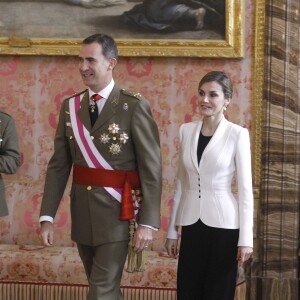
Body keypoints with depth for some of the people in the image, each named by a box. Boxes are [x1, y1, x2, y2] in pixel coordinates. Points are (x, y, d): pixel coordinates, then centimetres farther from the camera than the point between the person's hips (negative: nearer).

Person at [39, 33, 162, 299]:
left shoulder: (134, 106, -8)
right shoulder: (70, 106, 7)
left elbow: (151, 168, -10)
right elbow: (59, 165, 6)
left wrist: (148, 222, -16)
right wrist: (47, 216, -2)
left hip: (116, 212, -5)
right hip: (82, 214, 5)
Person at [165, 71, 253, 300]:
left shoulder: (238, 134, -6)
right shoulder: (187, 130, 7)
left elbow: (245, 188, -6)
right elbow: (181, 183, 12)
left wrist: (246, 238, -9)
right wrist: (172, 229, 12)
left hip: (223, 226, -4)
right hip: (191, 225, 4)